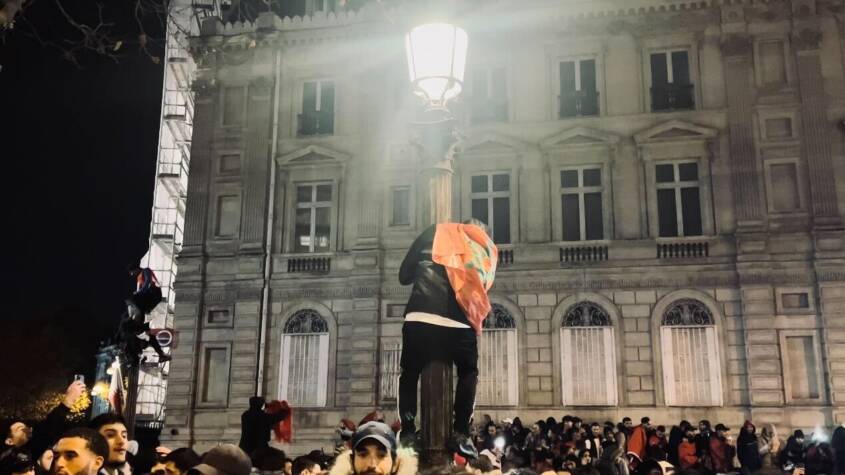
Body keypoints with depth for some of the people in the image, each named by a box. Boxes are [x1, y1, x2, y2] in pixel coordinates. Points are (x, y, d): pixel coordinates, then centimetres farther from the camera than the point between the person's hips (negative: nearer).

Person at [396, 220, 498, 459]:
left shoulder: (435, 233, 14)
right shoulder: (486, 249, 19)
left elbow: (404, 275, 17)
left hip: (420, 318, -1)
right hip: (460, 323, 1)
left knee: (410, 374, 17)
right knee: (468, 373, 22)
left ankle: (407, 433, 8)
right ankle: (461, 434, 12)